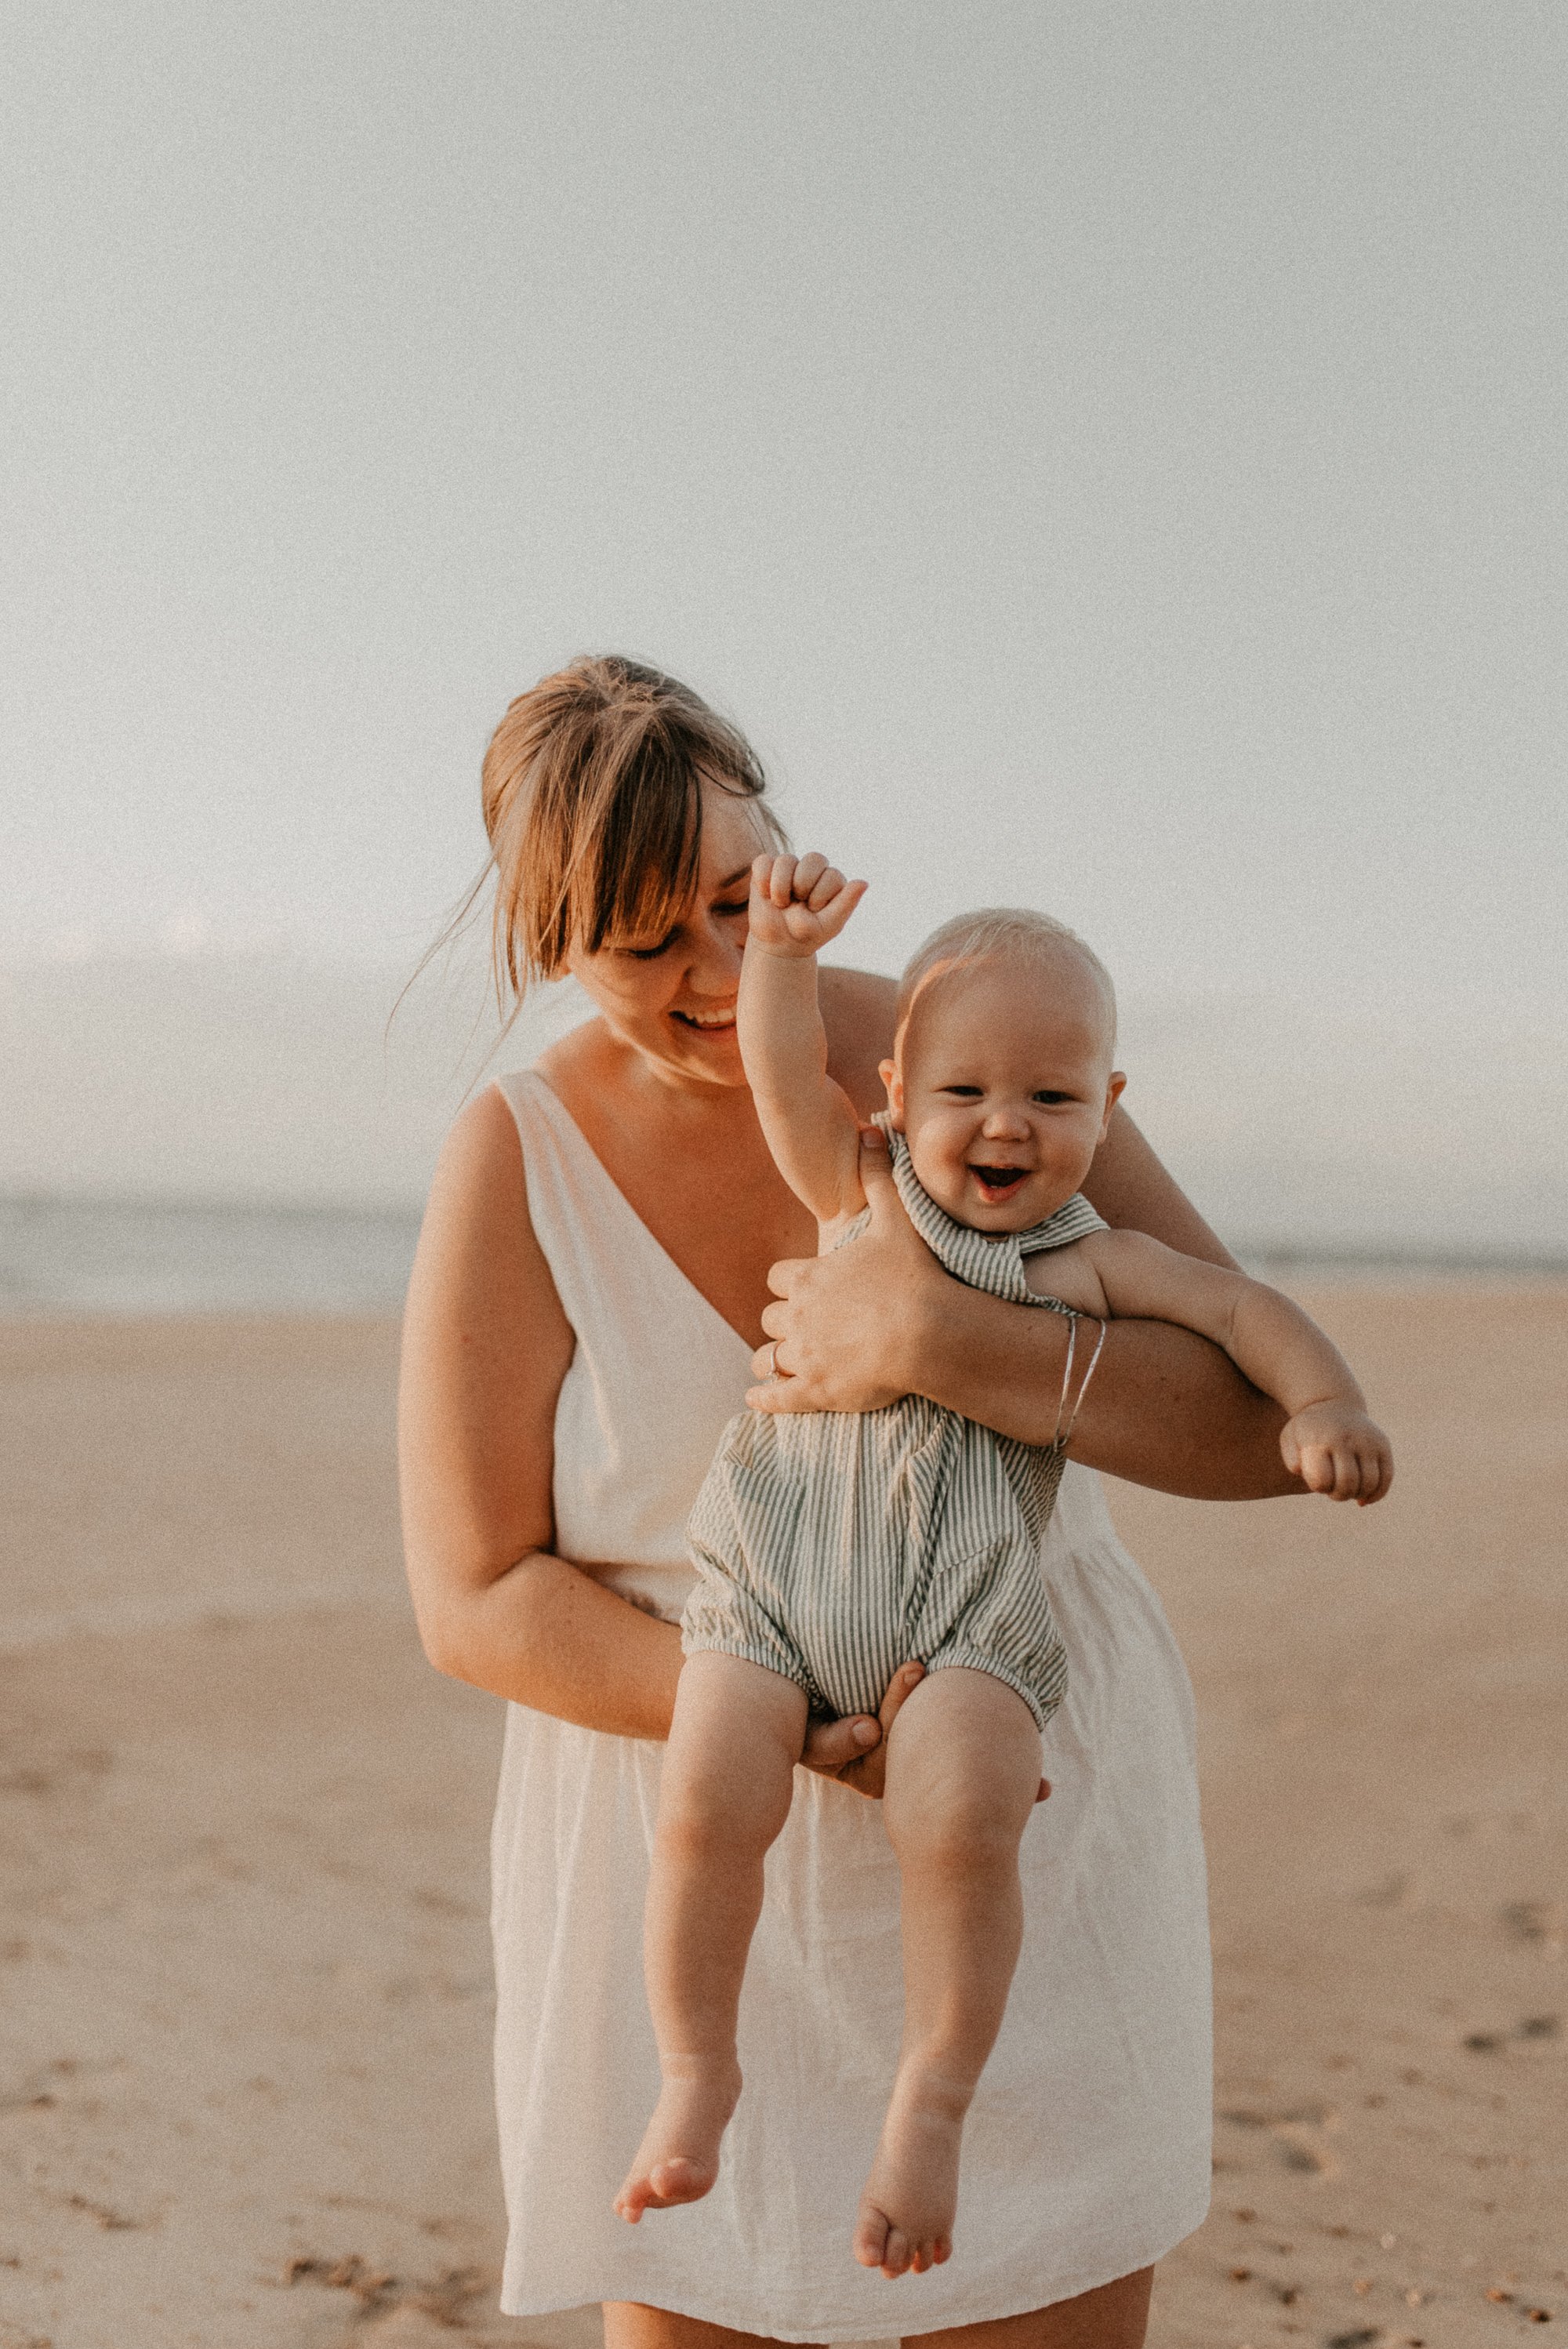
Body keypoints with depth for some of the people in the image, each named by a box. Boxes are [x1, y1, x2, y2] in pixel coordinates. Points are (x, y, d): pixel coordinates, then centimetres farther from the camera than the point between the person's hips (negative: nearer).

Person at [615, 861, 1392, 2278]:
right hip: (774, 1582, 1)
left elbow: (1244, 1310, 9)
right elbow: (782, 1069, 3)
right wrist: (784, 941, -11)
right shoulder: (857, 1197, 14)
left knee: (961, 1820, -25)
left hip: (965, 1617, -1)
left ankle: (932, 2100, -4)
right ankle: (697, 2072, 5)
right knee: (707, 1801, -18)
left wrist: (1325, 1402, -7)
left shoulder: (1090, 1261, 13)